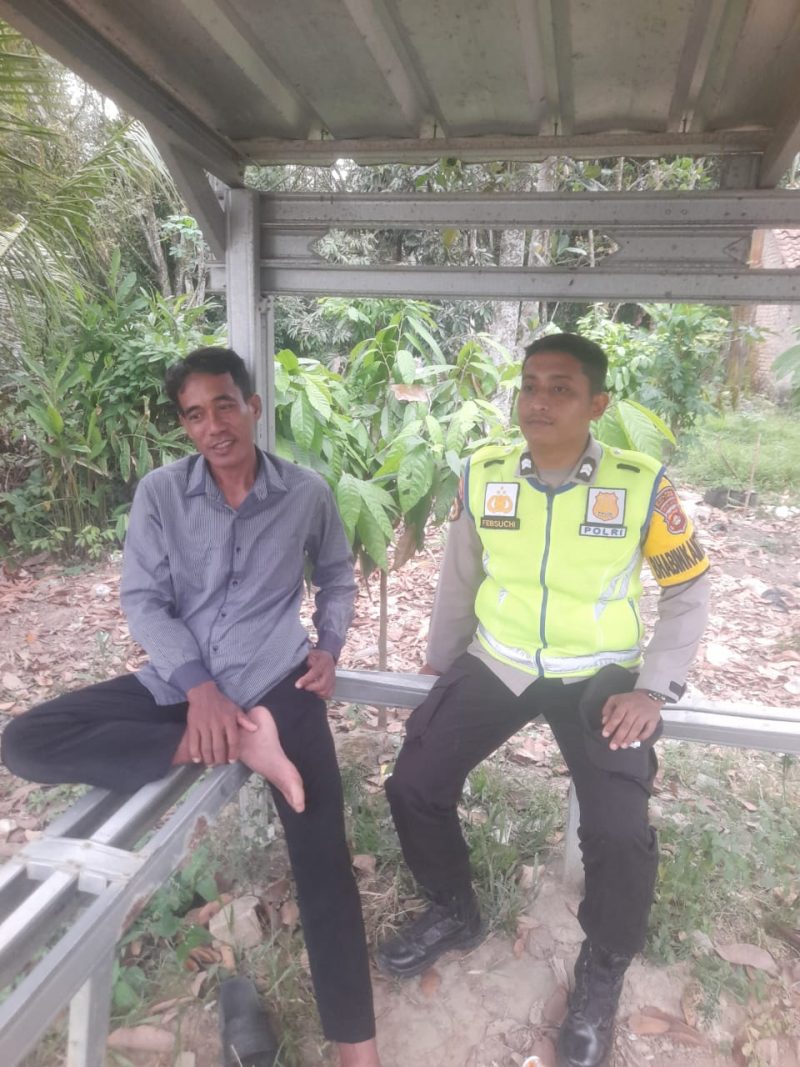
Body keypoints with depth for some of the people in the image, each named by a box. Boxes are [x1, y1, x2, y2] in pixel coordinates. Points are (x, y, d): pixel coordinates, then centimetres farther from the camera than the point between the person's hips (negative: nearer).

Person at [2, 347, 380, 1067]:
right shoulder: (159, 493, -1)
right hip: (177, 682, 2)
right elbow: (142, 601, -5)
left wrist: (330, 645, -2)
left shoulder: (308, 494, 1)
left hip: (275, 681, -2)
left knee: (321, 849, -14)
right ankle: (239, 744, -20)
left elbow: (337, 577, 16)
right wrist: (198, 687, -18)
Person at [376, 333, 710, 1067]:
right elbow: (460, 578, 6)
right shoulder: (482, 475, -7)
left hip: (599, 673, -2)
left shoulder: (643, 484, -14)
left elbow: (689, 592, -2)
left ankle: (603, 972, 17)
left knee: (620, 832, -18)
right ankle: (454, 914, 28)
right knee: (413, 787, -5)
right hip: (496, 662, 3)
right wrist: (439, 662, 14)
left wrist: (652, 690, -10)